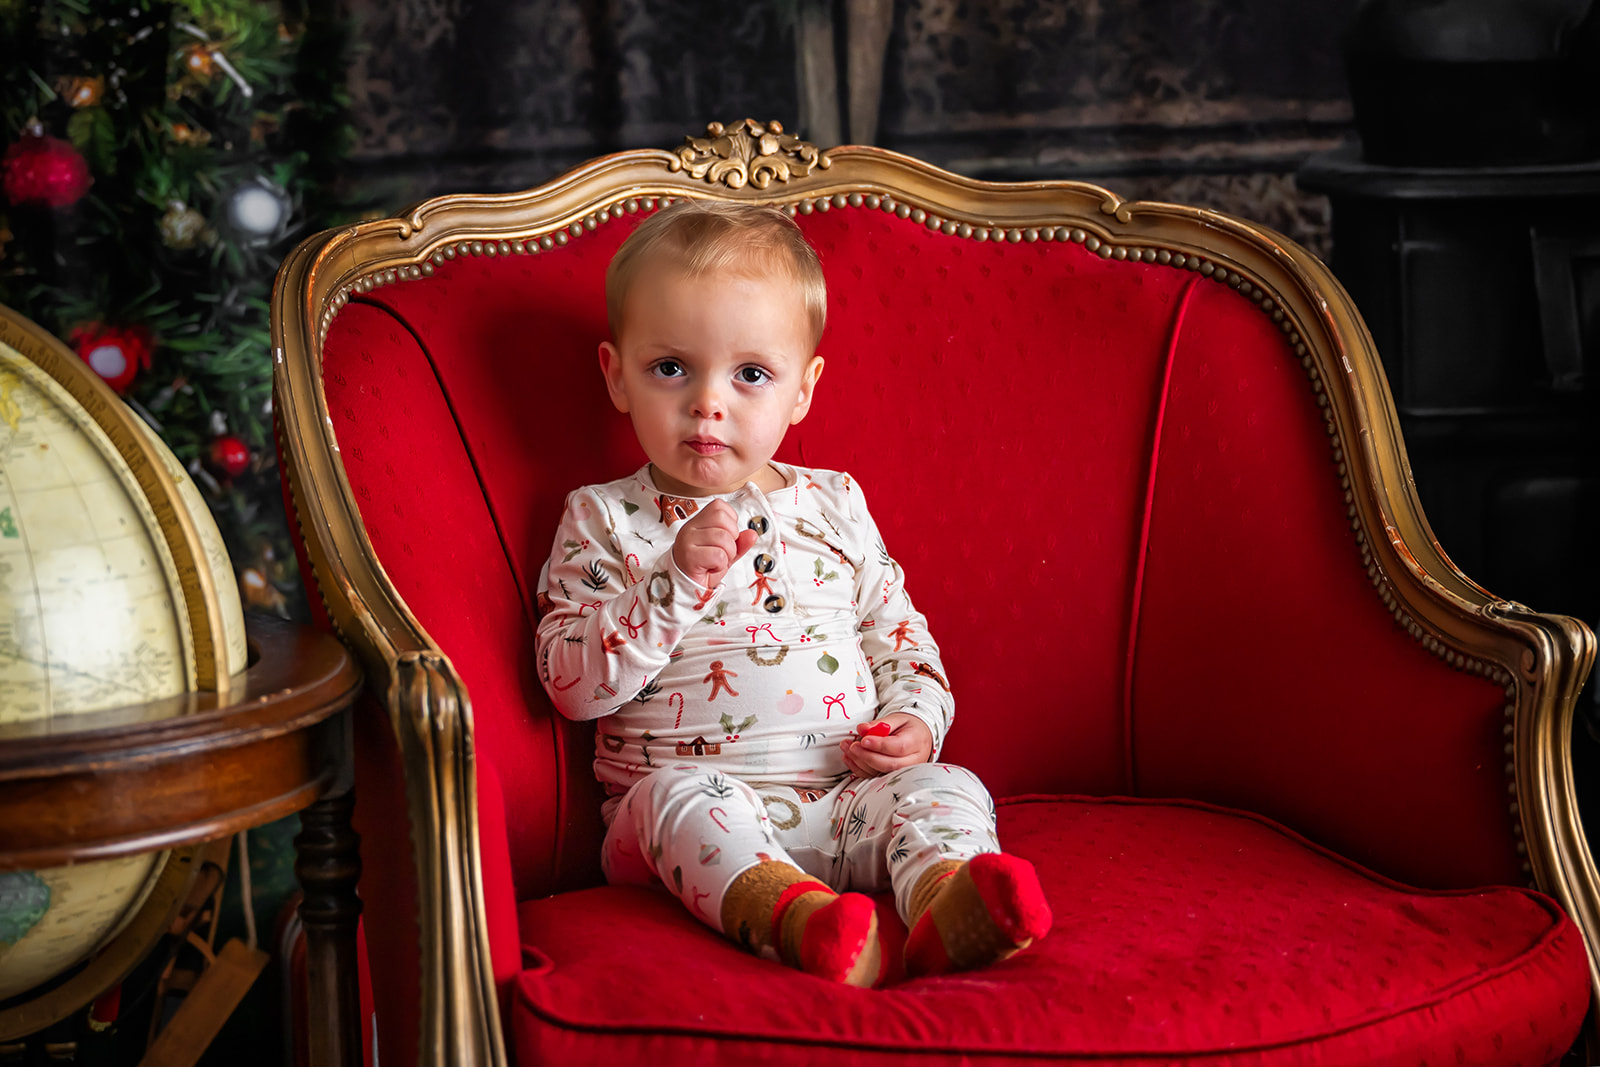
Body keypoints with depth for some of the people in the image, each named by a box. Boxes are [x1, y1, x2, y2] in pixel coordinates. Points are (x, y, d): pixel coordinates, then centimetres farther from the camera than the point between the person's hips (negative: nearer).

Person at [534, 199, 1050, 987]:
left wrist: (916, 720, 0)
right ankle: (800, 918, -60)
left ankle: (947, 905, -53)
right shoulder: (604, 520, 6)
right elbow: (571, 683, -4)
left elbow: (897, 628, 22)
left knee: (948, 789, -22)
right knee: (684, 796, -34)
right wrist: (675, 583, -15)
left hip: (848, 802, 3)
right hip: (692, 816, -3)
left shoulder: (833, 505, 16)